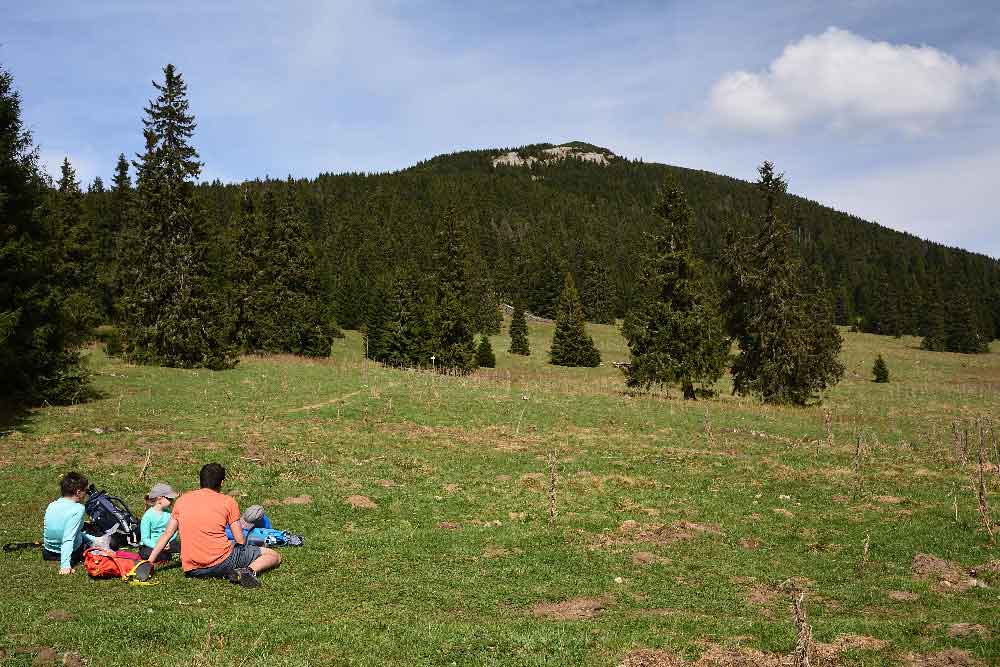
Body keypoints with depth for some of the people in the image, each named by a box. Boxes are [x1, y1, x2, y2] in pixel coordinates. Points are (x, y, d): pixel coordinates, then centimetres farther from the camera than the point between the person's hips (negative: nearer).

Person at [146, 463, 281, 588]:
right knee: (274, 556, 8)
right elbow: (240, 540, 0)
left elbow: (166, 534, 11)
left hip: (192, 570, 4)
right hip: (222, 561, -4)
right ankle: (250, 571, -20)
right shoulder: (228, 501, 1)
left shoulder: (182, 500, 11)